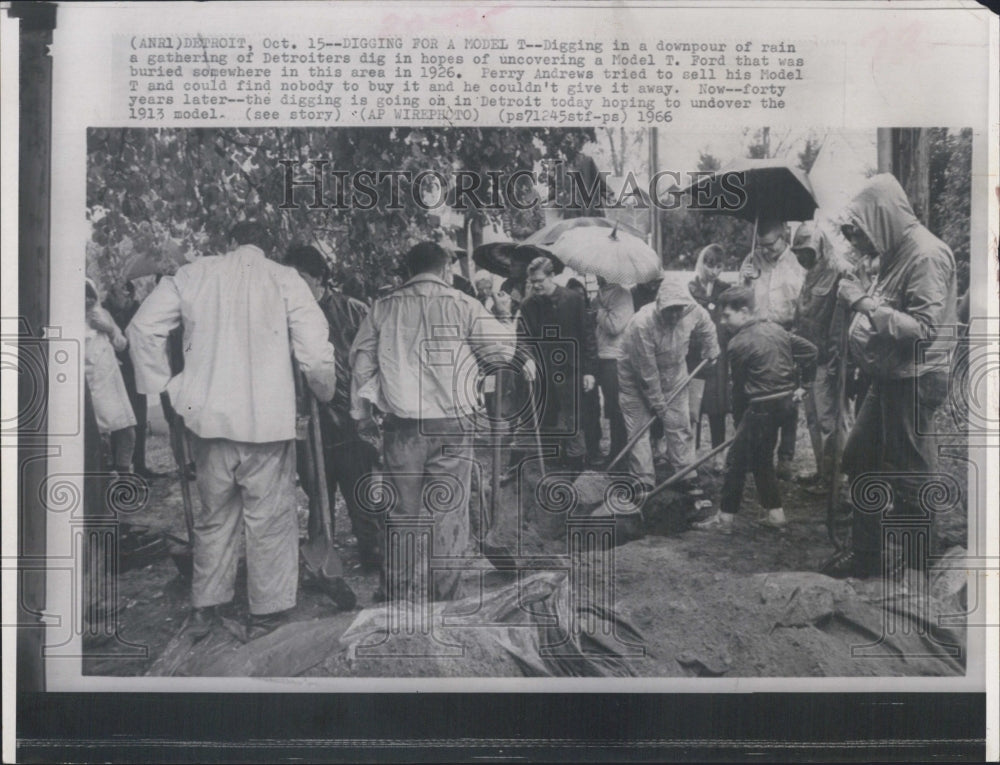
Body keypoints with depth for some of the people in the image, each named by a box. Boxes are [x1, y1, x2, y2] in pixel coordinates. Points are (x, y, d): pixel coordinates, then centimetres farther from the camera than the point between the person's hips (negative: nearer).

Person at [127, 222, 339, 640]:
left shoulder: (193, 274, 4)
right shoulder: (285, 279, -4)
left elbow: (143, 327, 2)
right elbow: (315, 349, -11)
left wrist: (161, 386, 8)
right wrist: (325, 391, 6)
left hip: (208, 414, 3)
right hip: (268, 419, -3)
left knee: (215, 514, 18)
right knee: (270, 517, 9)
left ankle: (205, 606, 27)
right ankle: (267, 610, 16)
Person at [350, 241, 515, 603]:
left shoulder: (383, 308, 6)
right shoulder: (462, 305, -2)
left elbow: (361, 362, 10)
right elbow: (503, 351, 3)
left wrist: (362, 413, 19)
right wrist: (505, 316, 22)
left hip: (401, 425, 2)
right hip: (451, 425, -2)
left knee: (403, 511, 9)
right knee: (447, 513, 5)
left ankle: (401, 598, 16)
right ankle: (445, 599, 11)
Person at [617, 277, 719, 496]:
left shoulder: (692, 311, -20)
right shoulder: (641, 324, -34)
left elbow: (706, 327, 7)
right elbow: (647, 372, -26)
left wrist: (711, 352, 17)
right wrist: (657, 403, -18)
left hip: (673, 375, 4)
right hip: (637, 379, -4)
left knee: (680, 426, 5)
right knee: (638, 429, -3)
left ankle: (687, 476, 15)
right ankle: (645, 483, 5)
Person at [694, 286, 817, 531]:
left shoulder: (739, 343, -12)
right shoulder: (774, 329, 10)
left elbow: (739, 386, -6)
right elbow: (809, 349, 13)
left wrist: (739, 419, 4)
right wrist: (800, 382, 18)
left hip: (761, 406, -9)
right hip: (785, 399, 9)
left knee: (736, 458, 1)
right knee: (761, 459, 19)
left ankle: (725, 517, 8)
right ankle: (774, 513, 22)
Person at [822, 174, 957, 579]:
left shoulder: (927, 254, -18)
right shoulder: (896, 253, 9)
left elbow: (923, 329, -24)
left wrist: (865, 302, -23)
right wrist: (861, 301, 1)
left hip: (914, 382, -9)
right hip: (889, 377, 9)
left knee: (907, 474, 3)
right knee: (859, 459, 15)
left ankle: (916, 561, 20)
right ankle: (867, 549, 28)